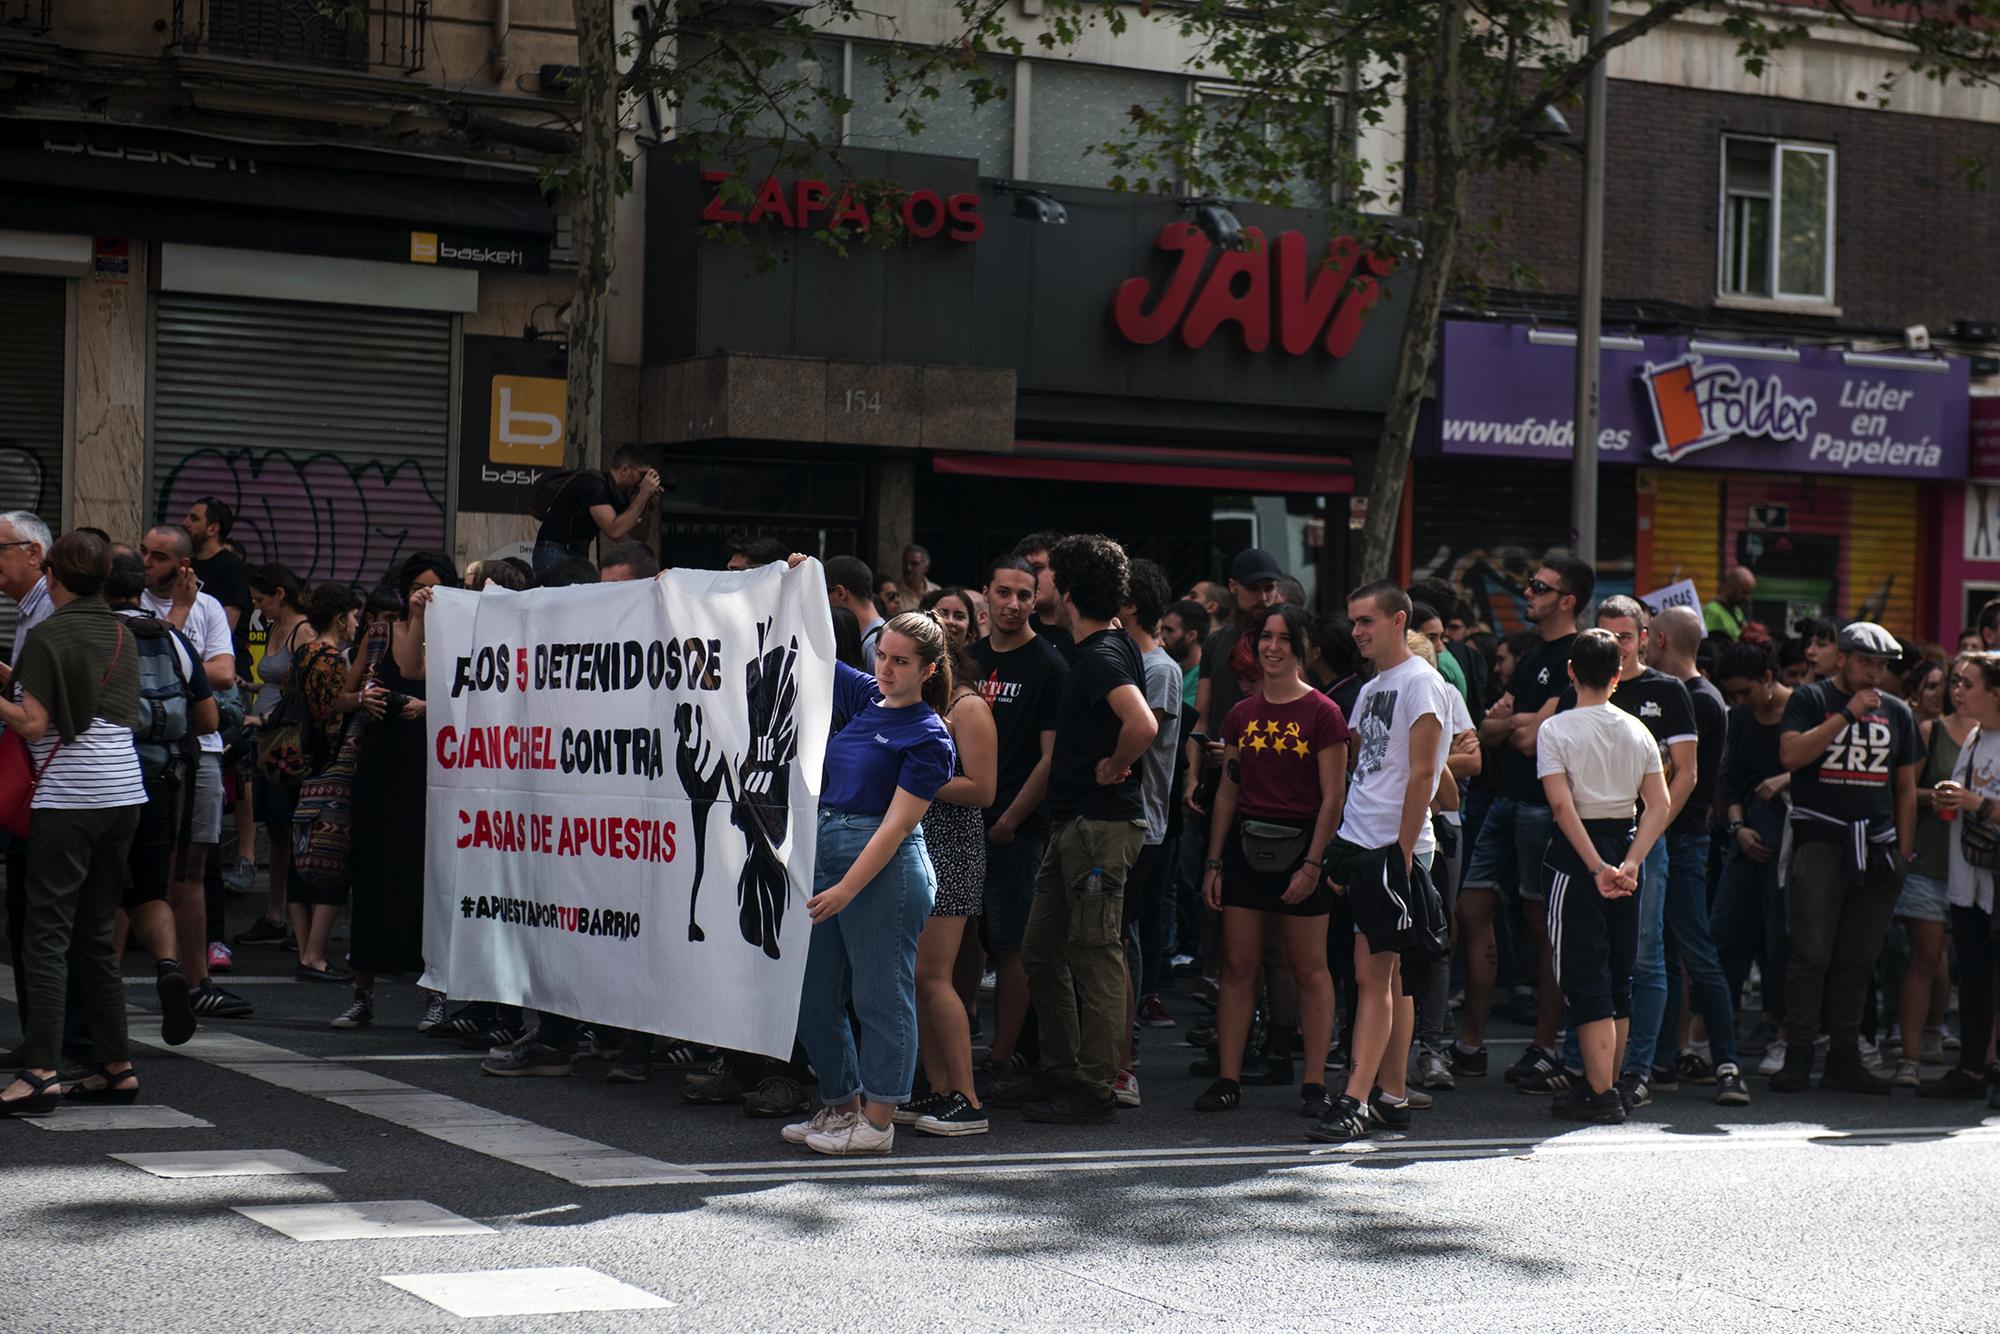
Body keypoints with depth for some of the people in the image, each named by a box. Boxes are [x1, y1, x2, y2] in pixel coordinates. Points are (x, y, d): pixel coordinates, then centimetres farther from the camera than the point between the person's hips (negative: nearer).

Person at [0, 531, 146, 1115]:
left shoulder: (48, 636, -7)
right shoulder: (121, 634, 14)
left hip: (69, 794, -7)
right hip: (124, 789, 7)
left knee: (47, 933, -8)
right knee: (97, 935, 13)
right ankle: (116, 1067, 14)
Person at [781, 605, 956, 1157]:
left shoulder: (928, 738, -10)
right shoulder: (866, 697, 11)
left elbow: (897, 824, -15)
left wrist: (846, 889, -19)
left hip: (885, 867, -8)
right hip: (826, 852, 8)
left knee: (881, 993, -1)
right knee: (813, 993, 11)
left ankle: (877, 1122, 7)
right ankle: (841, 1105, 24)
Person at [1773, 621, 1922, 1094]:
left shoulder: (1896, 712, 17)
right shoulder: (1811, 699, 4)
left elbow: (1906, 787, 20)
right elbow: (1791, 754, -13)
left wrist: (1903, 851, 12)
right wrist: (1848, 713, -12)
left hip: (1876, 846, 4)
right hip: (1820, 841, -4)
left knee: (1859, 958, 5)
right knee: (1812, 953, -8)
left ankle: (1844, 1059, 11)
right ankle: (1797, 1057, -3)